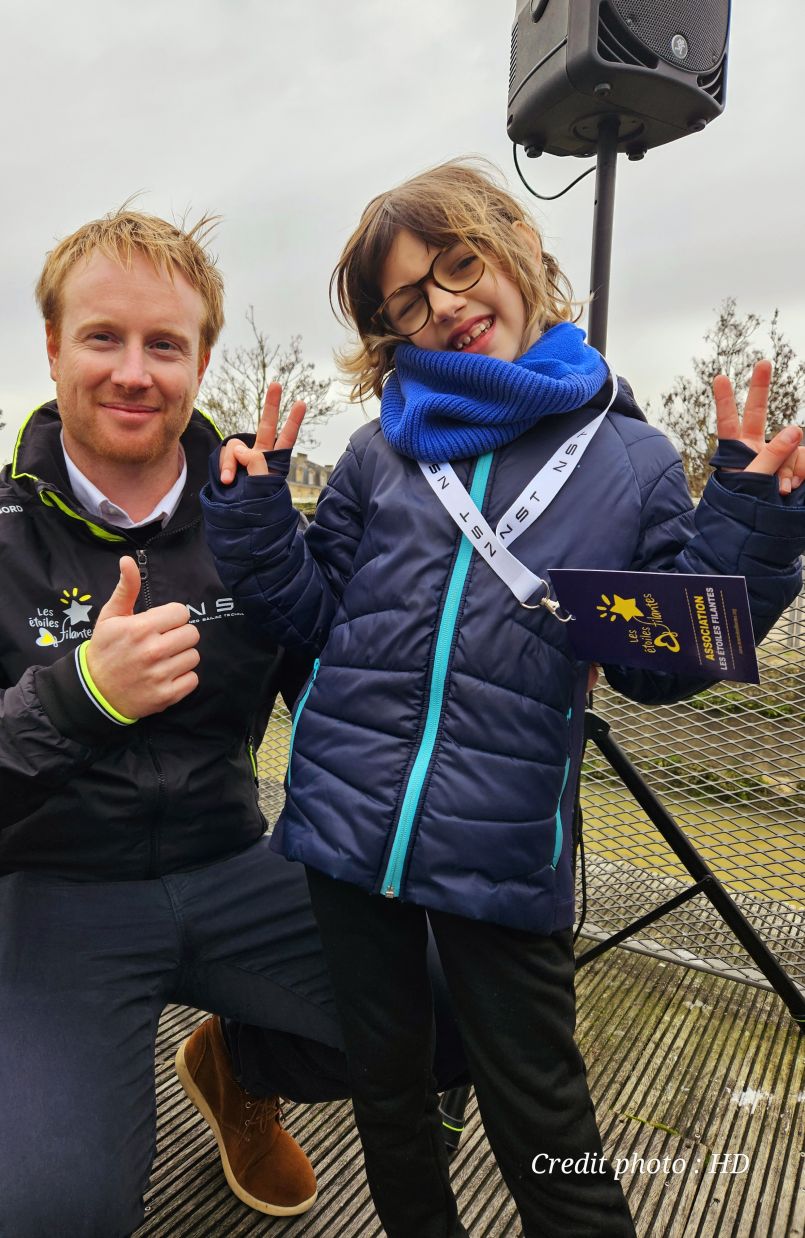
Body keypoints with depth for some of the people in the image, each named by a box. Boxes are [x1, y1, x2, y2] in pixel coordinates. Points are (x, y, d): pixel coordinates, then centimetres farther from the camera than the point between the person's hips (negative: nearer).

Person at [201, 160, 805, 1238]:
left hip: (507, 855, -2)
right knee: (385, 1078, 23)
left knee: (540, 1110, 14)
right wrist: (255, 514, -7)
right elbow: (315, 612, 6)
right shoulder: (380, 452, 2)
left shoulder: (631, 460, -2)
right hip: (345, 829, 3)